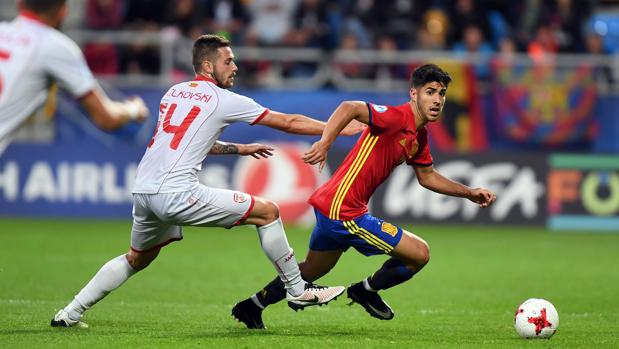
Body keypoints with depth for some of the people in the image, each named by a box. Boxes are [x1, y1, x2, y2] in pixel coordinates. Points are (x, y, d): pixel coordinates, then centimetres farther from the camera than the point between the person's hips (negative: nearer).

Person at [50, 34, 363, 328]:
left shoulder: (173, 93, 19)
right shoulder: (222, 100, 0)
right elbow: (289, 123, 5)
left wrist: (240, 149, 40)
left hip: (143, 191, 8)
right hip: (176, 193, -8)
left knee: (136, 259, 29)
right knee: (267, 211, 1)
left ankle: (70, 313, 23)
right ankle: (297, 290, 6)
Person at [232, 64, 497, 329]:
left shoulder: (419, 137, 12)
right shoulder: (397, 118, -18)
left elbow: (427, 176, 26)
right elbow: (350, 108, -32)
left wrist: (470, 194, 22)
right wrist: (325, 142, -45)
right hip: (343, 211, -10)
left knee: (311, 270, 29)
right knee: (419, 253, -5)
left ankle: (252, 306, 40)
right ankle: (366, 291, 17)